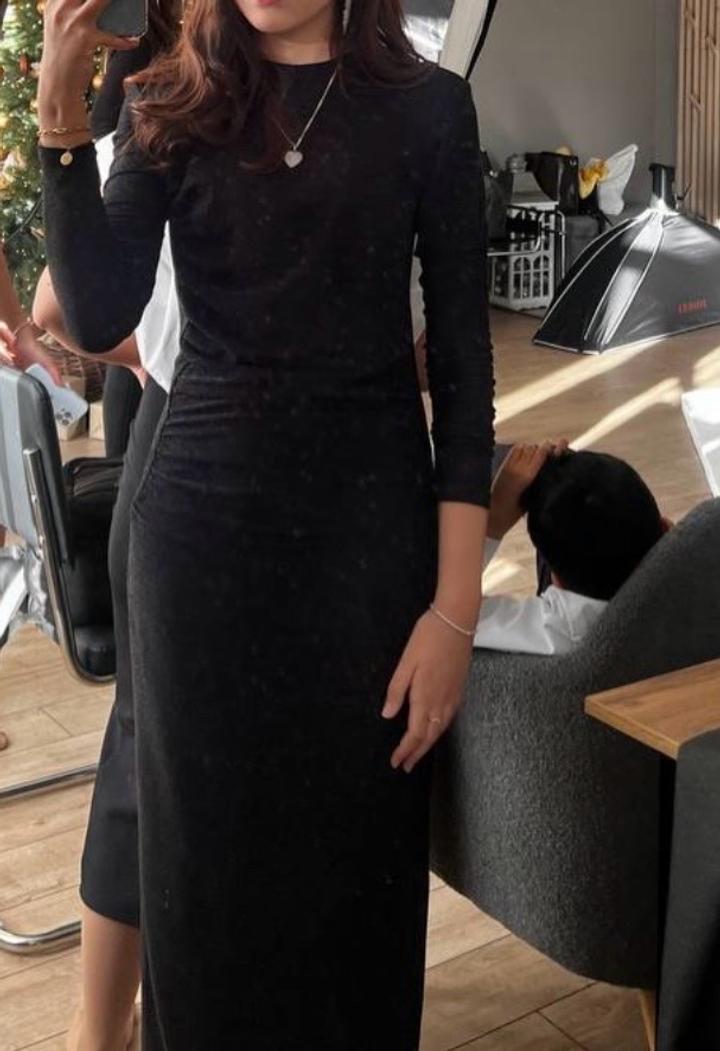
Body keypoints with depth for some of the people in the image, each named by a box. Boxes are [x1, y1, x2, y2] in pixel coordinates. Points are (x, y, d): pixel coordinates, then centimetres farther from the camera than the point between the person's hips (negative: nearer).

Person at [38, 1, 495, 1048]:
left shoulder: (428, 107, 1)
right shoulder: (167, 108, 6)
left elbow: (461, 352, -2)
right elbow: (99, 320, -6)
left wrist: (457, 602, -8)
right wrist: (61, 118, -15)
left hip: (369, 516, -1)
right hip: (201, 518, 1)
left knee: (360, 842, 8)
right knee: (205, 846, 9)